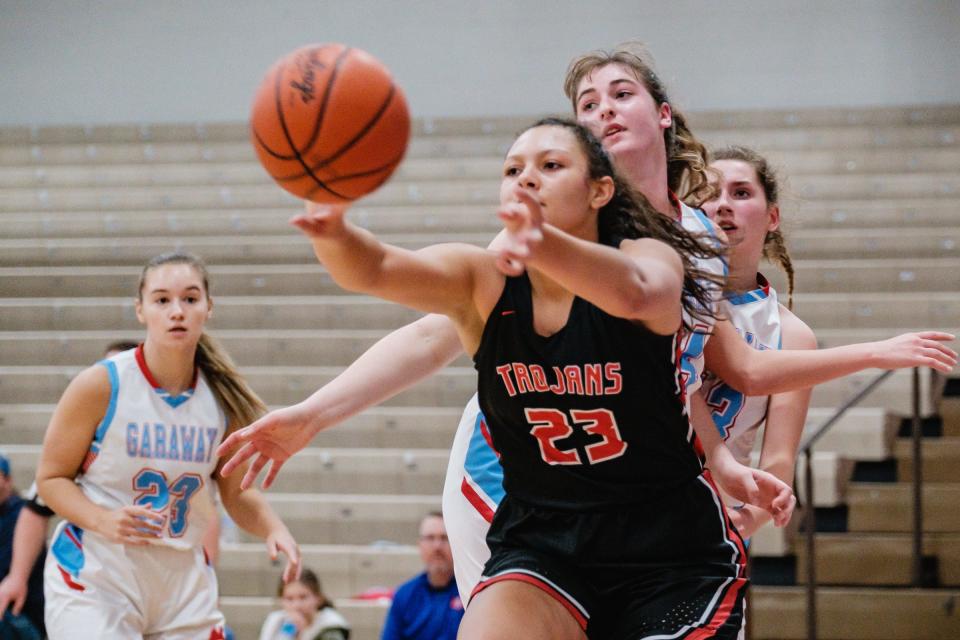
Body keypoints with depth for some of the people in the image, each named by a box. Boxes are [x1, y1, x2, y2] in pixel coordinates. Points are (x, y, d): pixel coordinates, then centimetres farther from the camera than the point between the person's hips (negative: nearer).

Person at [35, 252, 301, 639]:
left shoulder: (224, 397, -1)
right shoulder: (100, 385, -11)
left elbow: (236, 493, 10)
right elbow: (51, 478, -5)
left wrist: (273, 528, -11)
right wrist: (105, 521, -23)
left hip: (183, 576, 4)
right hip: (93, 576, -4)